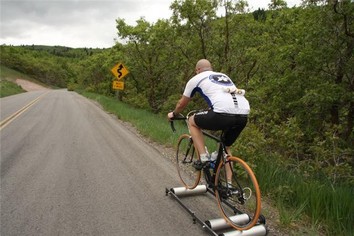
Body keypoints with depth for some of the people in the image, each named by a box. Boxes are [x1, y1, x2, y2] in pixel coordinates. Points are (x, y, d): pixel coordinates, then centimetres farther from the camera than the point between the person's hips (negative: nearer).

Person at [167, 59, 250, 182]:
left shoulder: (196, 79, 19)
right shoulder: (224, 76, 34)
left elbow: (182, 103, 30)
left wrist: (173, 114, 50)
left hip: (223, 114, -6)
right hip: (243, 116, 6)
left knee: (192, 121, 21)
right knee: (226, 147, 29)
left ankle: (204, 158, 14)